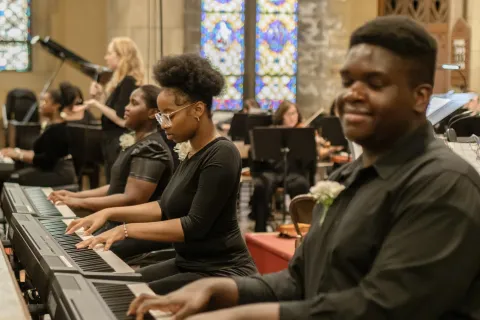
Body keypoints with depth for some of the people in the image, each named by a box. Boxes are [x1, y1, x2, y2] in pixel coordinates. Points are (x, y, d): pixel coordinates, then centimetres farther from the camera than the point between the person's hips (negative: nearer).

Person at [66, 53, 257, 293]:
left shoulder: (221, 155, -18)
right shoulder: (192, 152, 10)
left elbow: (195, 226, -23)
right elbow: (167, 208, 16)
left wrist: (127, 230, -21)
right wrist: (110, 213, 7)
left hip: (221, 274, -9)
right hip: (187, 264, 9)